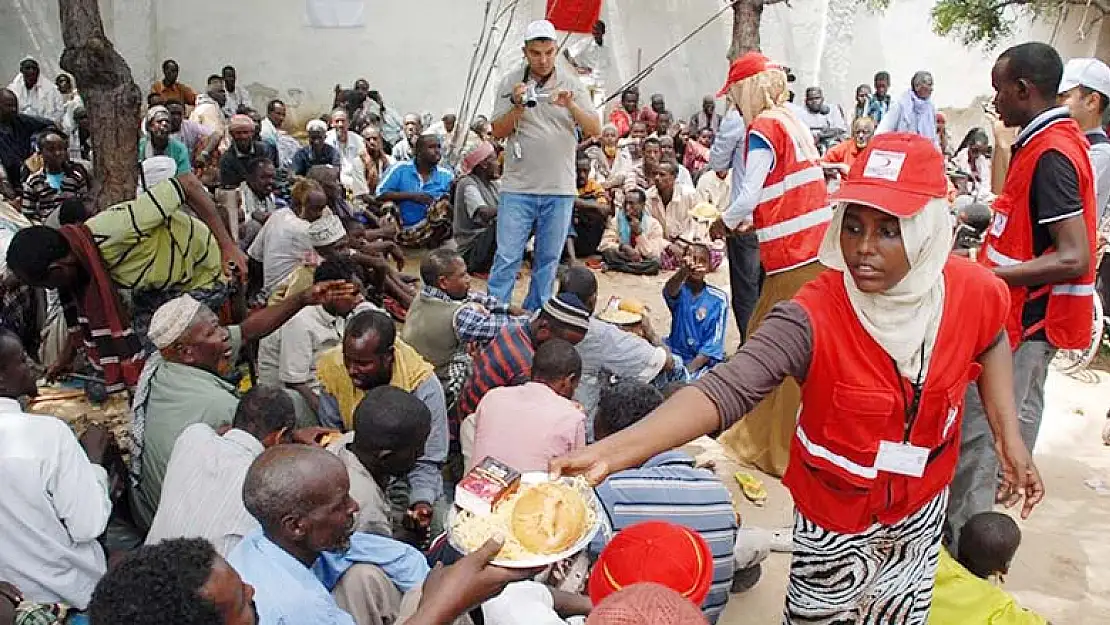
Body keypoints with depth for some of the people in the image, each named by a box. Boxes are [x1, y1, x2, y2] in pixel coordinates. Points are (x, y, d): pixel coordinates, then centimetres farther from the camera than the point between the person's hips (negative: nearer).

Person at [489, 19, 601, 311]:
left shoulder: (572, 84, 4)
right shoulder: (511, 82, 2)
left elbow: (595, 130, -2)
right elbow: (498, 131, 1)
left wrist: (571, 106, -20)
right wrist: (518, 106, -16)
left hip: (560, 189, 2)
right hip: (518, 187, -2)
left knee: (548, 260, 9)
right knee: (506, 258, -3)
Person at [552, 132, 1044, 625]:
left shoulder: (974, 292, -18)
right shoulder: (815, 316, -33)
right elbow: (726, 389, -46)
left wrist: (1009, 437, 0)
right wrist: (610, 450, -60)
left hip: (922, 511, 4)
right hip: (836, 518, -4)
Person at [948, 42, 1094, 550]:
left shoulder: (1050, 154, -21)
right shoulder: (1057, 140, 9)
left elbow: (1075, 259, -27)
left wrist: (985, 277, -30)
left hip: (1026, 315, -10)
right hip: (1031, 313, 10)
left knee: (976, 433, -4)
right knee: (1014, 417, 25)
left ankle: (961, 539, 6)